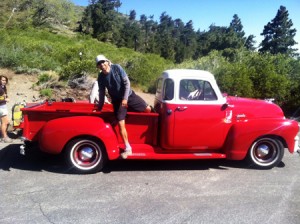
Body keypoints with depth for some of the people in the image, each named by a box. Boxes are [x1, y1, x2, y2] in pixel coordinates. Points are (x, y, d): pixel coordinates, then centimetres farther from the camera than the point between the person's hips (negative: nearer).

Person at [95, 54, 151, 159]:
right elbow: (102, 92, 4)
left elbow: (127, 82, -14)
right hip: (117, 101, 0)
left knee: (148, 109, -1)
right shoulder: (101, 77, -8)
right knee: (121, 124, -9)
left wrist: (125, 98, -21)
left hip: (129, 95, 0)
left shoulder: (117, 68, -13)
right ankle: (128, 149, -1)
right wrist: (99, 107, 8)